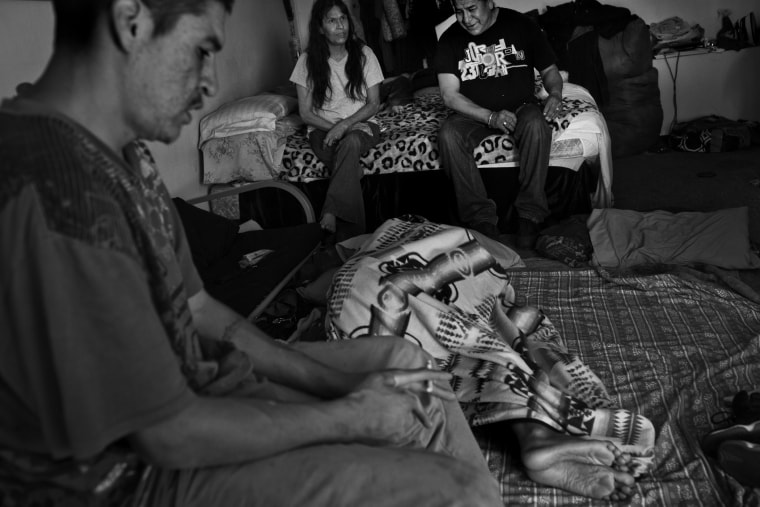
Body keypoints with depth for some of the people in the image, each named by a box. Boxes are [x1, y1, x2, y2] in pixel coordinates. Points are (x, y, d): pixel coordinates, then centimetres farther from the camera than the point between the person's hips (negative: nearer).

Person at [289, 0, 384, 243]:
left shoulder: (363, 54, 0)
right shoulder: (308, 60, -2)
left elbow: (373, 104, -1)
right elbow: (305, 112, 0)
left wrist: (345, 125, -17)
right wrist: (333, 128, -16)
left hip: (360, 125, 0)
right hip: (323, 128, 0)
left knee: (350, 143, -37)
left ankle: (331, 214, -42)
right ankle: (351, 234, -31)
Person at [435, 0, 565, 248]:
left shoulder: (521, 25, -2)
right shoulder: (450, 39, -1)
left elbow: (550, 70, 7)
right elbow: (450, 95, -8)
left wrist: (555, 94, -16)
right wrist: (490, 117, -23)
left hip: (519, 106, 0)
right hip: (475, 113, 1)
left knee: (536, 124, -35)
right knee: (448, 134, -31)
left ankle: (530, 215, -25)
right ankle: (481, 218, -26)